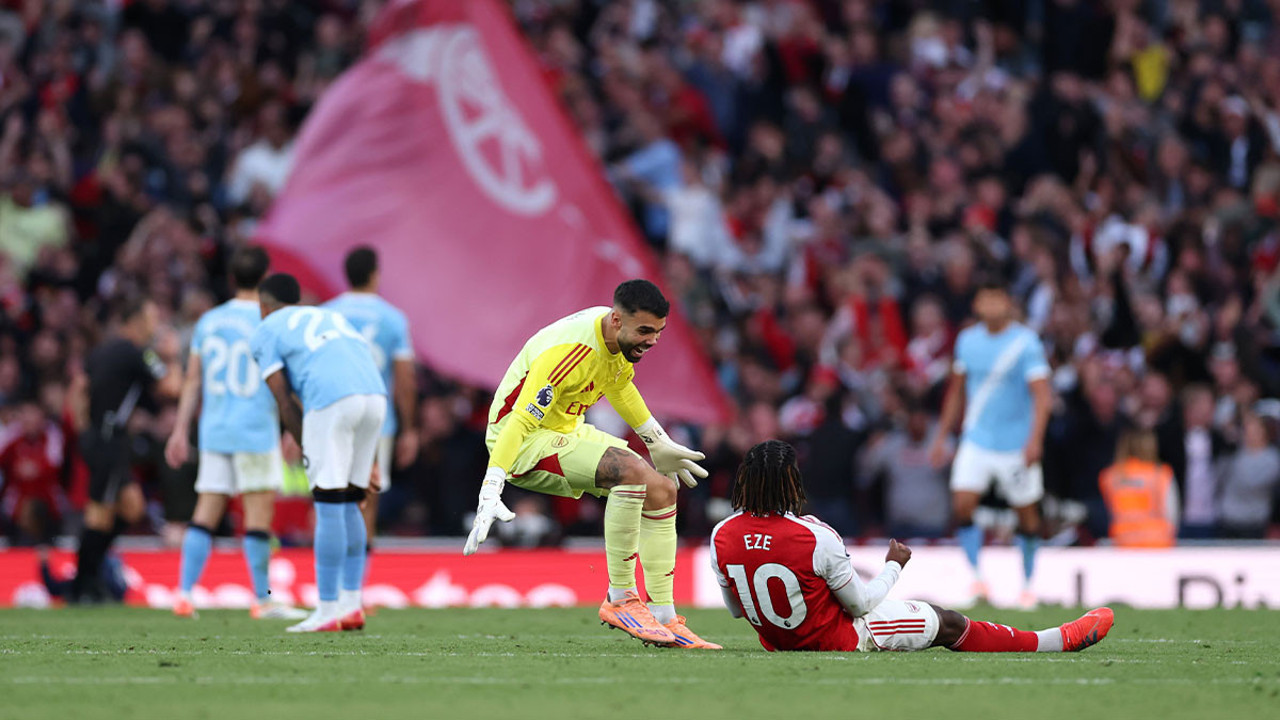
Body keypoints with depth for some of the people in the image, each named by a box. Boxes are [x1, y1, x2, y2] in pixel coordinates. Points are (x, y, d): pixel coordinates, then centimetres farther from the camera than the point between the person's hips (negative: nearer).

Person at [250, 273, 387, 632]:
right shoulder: (332, 318, 35)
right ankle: (352, 604, 15)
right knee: (348, 504, 16)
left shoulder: (266, 333, 17)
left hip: (330, 401, -6)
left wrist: (312, 461, 10)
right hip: (375, 397, 6)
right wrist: (364, 465, 27)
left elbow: (286, 405, 8)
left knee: (329, 506, -1)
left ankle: (328, 611, 0)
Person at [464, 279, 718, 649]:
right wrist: (489, 495, -42)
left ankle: (663, 619, 4)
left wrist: (658, 444, 30)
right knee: (631, 470, -29)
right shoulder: (569, 351, -30)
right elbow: (519, 421, -34)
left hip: (568, 431, 10)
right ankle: (620, 598, -19)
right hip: (524, 441, -10)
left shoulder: (620, 339, -3)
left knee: (662, 489, 1)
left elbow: (618, 385, 21)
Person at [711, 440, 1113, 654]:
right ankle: (1061, 640, 23)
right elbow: (860, 603, -16)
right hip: (839, 639, -6)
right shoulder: (815, 538, -30)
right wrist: (894, 566, 2)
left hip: (776, 641, 6)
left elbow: (735, 609, 2)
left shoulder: (722, 538, -14)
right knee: (948, 624, 9)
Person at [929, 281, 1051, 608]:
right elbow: (957, 390, 17)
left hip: (1016, 444, -3)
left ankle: (1027, 584, 22)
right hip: (976, 440, 3)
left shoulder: (1025, 342, -10)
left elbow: (1041, 394, -17)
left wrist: (1035, 439, -30)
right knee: (962, 505, -13)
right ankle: (977, 576, -3)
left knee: (1027, 516, 5)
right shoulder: (967, 340, 5)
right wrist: (942, 436, 16)